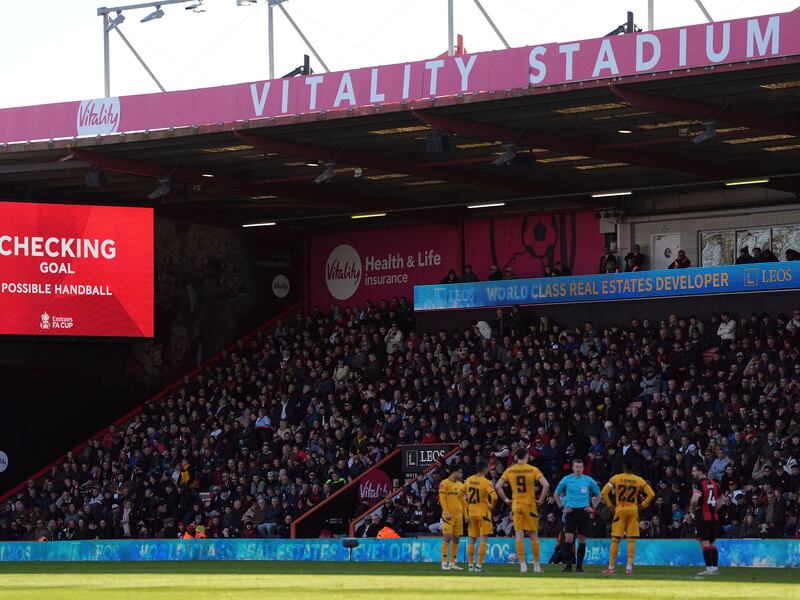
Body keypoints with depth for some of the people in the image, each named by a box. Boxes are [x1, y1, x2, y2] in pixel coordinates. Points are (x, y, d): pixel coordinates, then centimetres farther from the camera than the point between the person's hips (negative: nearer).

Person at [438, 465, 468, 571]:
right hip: (449, 515, -7)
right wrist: (447, 512, -18)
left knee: (456, 539, 5)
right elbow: (442, 499, -10)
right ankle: (444, 563, -8)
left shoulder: (460, 485, 16)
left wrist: (465, 514, 10)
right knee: (447, 538, -10)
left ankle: (452, 563, 11)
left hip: (458, 515, 7)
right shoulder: (445, 483, -4)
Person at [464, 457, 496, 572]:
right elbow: (493, 497, -25)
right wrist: (491, 506, -5)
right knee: (483, 540, -2)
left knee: (472, 540, 12)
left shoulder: (469, 480, 3)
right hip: (483, 512, -5)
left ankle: (471, 564, 15)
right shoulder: (486, 482, -14)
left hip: (471, 512, 5)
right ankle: (479, 565, -8)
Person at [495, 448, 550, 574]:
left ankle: (523, 565, -4)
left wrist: (506, 500, 4)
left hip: (516, 505, 1)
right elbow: (546, 485, -14)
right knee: (534, 536, 8)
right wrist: (541, 500, -3)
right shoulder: (533, 470, -5)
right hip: (530, 505, -1)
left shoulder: (509, 470, 1)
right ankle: (536, 565, 13)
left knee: (519, 535, 3)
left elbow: (498, 486, -3)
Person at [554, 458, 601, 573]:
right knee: (568, 538, -11)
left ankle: (579, 565, 10)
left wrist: (592, 507, 5)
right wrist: (562, 507, 4)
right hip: (571, 511, -1)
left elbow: (598, 495, 16)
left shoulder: (588, 480, 3)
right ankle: (568, 565, -5)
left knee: (582, 539, 2)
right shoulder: (566, 480, 2)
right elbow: (557, 494, 14)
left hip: (583, 511, 1)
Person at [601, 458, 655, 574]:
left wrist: (610, 505, 1)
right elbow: (651, 494, -2)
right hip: (633, 510, 1)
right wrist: (642, 505, 5)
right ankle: (629, 567, -1)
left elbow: (604, 492, -9)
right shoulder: (639, 480, 2)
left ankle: (611, 567, 4)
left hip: (620, 509, -1)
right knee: (632, 540, 4)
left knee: (615, 539, 3)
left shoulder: (616, 478, -3)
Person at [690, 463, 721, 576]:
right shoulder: (713, 483, 13)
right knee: (711, 543, 14)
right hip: (714, 517, 7)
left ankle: (709, 568, -11)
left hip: (703, 517, -7)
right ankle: (715, 567, 14)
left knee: (705, 543, -6)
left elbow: (695, 500, -26)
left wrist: (692, 509, -7)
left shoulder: (698, 484, -11)